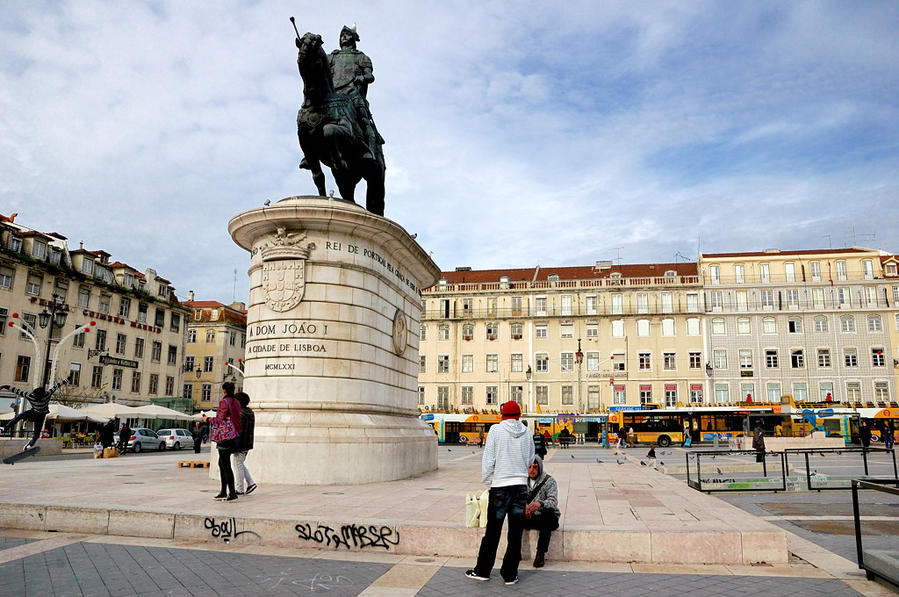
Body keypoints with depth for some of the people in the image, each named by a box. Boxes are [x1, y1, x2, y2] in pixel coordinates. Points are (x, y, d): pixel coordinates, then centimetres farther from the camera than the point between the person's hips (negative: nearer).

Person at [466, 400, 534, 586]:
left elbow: (488, 459, -6)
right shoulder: (526, 433, 2)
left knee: (492, 531, 7)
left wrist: (487, 478, 6)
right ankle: (510, 574, 15)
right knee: (515, 533, 8)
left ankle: (482, 570, 17)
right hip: (521, 485, 3)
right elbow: (530, 460, 11)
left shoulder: (496, 430, -7)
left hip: (500, 485, -3)